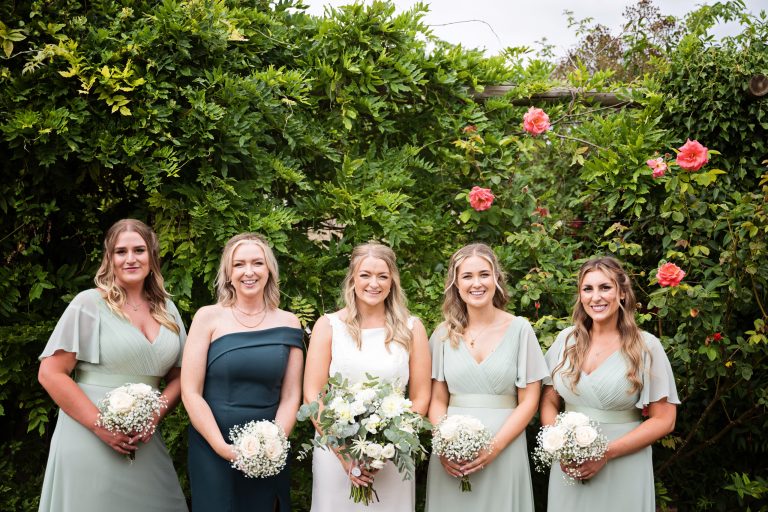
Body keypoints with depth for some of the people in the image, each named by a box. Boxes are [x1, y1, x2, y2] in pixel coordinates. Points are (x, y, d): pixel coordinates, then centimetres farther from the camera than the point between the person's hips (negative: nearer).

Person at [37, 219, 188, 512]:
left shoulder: (167, 310, 9)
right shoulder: (89, 304, -5)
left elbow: (178, 377, 12)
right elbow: (50, 373, -9)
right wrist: (101, 426, -15)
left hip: (144, 441, 4)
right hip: (90, 440, -4)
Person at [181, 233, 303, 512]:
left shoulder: (288, 323, 3)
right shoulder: (208, 317, -4)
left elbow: (290, 397, 2)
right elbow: (190, 392, -7)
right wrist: (223, 447, -14)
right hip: (213, 450, -2)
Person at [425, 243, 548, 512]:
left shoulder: (519, 329, -2)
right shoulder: (444, 333, 4)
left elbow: (528, 402, -3)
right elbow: (438, 400, 6)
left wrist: (494, 447, -13)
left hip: (504, 453, -2)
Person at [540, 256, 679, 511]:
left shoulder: (646, 346, -6)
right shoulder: (566, 340, 2)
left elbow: (664, 420, -6)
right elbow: (549, 403, 8)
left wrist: (606, 453, -15)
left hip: (622, 468, -3)